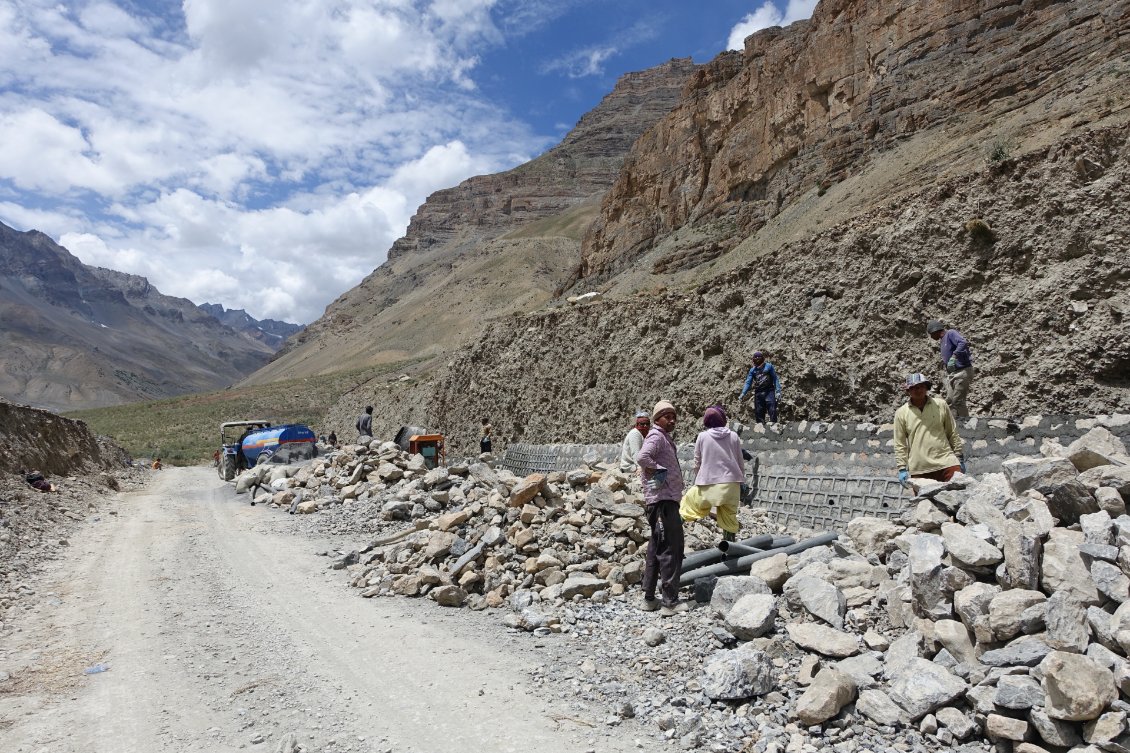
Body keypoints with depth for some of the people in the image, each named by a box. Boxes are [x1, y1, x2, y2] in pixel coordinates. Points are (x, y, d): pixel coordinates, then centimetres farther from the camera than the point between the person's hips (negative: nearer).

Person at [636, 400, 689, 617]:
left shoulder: (666, 438, 20)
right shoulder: (656, 437, -12)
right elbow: (642, 457, -31)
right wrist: (658, 471, -18)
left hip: (667, 499, 11)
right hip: (662, 500, -11)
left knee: (656, 549, 14)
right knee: (671, 550, -8)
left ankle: (649, 598, 22)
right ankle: (670, 602, -3)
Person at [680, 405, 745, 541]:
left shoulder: (702, 436, -2)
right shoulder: (733, 436, 3)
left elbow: (697, 463, 3)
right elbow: (740, 462, 8)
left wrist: (698, 480, 18)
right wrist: (741, 480, 21)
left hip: (709, 484, -2)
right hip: (731, 484, 3)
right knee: (730, 519, 12)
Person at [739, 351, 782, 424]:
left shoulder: (768, 366, 4)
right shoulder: (752, 370, 12)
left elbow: (775, 379, 3)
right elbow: (748, 382, 8)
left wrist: (778, 391, -6)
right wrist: (743, 393, -5)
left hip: (769, 391, -4)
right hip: (758, 393, 4)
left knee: (772, 409, -14)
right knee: (758, 412, 5)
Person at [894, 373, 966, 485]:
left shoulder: (940, 405, 8)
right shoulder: (901, 413, 4)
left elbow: (952, 433, 13)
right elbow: (900, 444, 4)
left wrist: (959, 457, 12)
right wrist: (902, 469, -1)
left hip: (946, 464, 1)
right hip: (918, 470, -1)